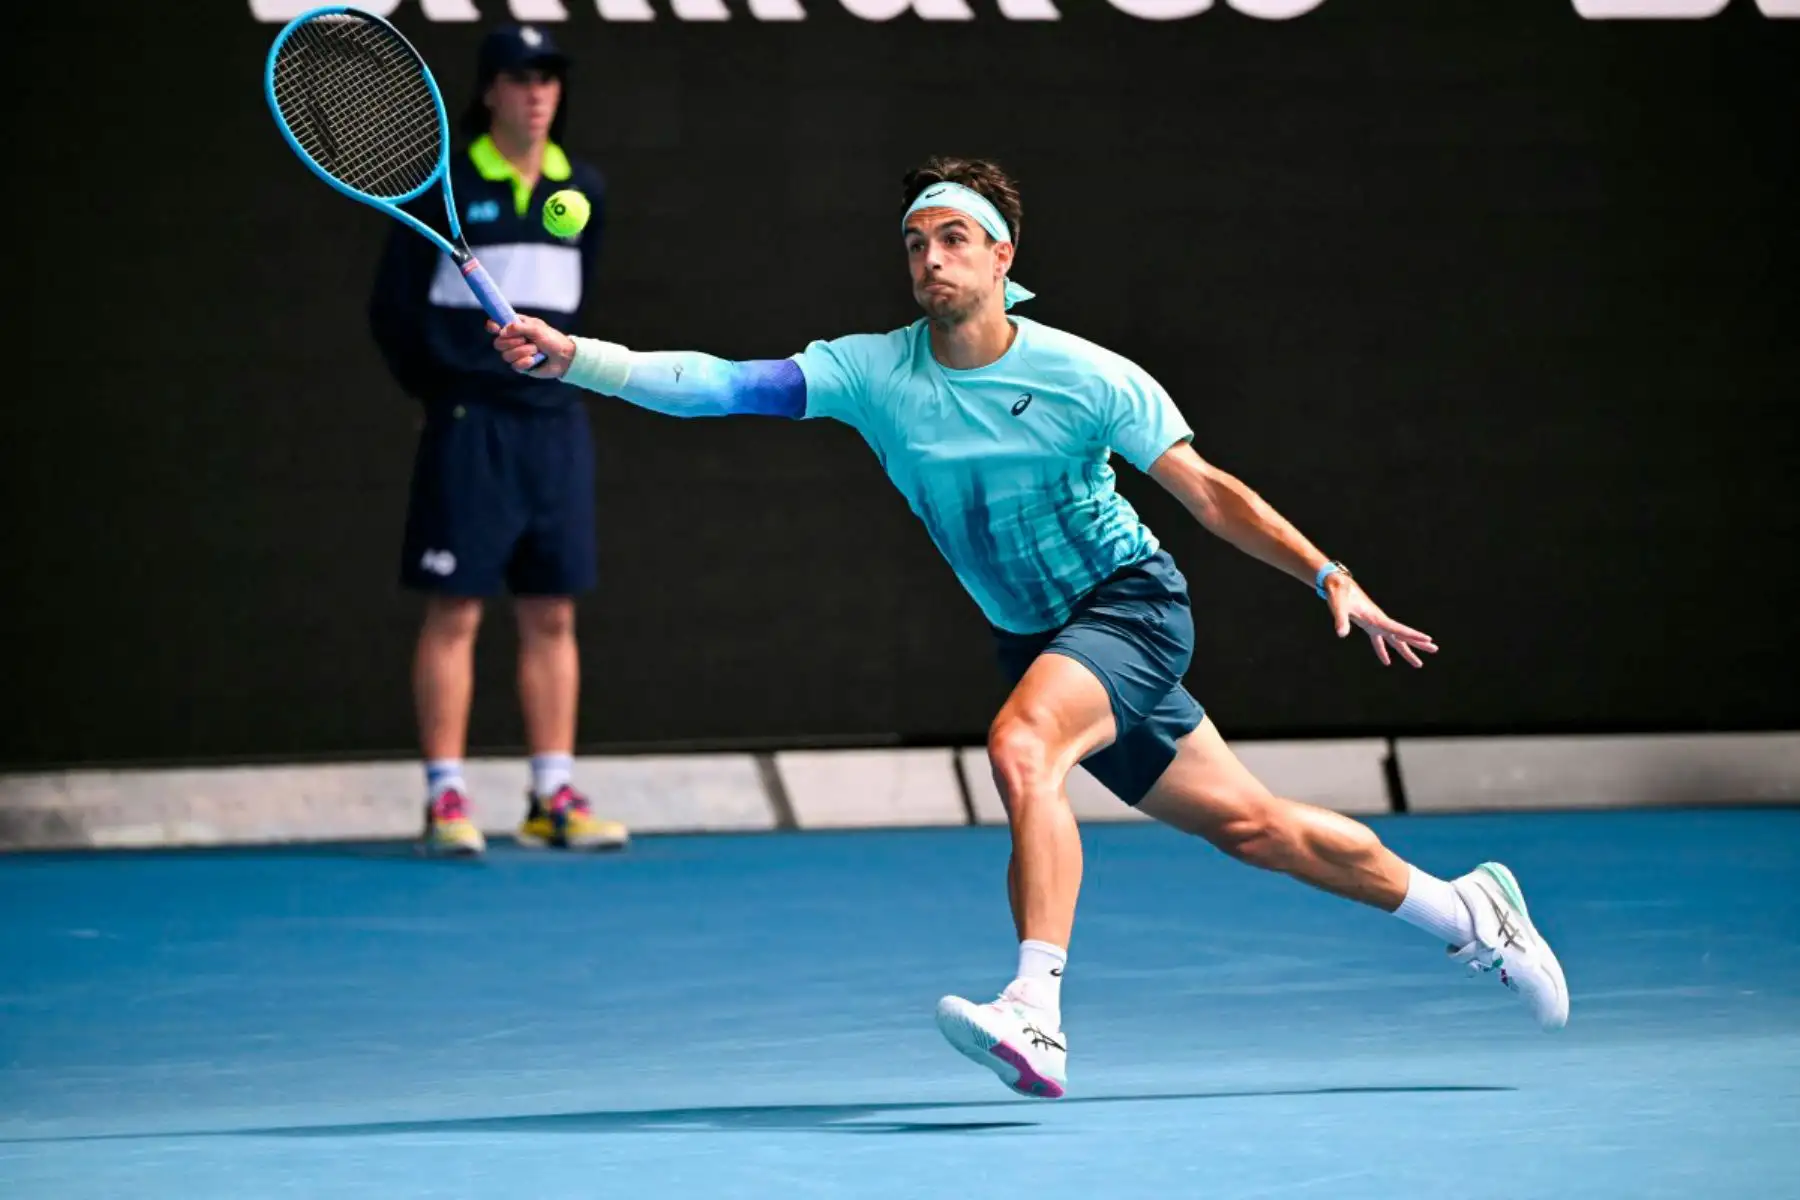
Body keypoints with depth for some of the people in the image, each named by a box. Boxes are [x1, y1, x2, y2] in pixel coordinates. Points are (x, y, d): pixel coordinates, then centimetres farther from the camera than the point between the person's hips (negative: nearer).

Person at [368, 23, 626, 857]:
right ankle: (445, 800, -2)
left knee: (552, 615, 5)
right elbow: (394, 308, 1)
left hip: (556, 424, 5)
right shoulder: (447, 187, -4)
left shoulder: (584, 192, 9)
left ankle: (554, 797, 8)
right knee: (455, 611, -4)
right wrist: (443, 390, 6)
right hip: (469, 428, -5)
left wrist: (555, 373, 15)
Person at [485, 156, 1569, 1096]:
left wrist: (1333, 579, -12)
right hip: (1036, 637, 5)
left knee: (1021, 744, -33)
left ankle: (1036, 1015, -41)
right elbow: (716, 383, -16)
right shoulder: (872, 373, -8)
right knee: (1247, 824, 12)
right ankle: (1463, 909, 33)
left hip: (1133, 602, -5)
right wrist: (570, 358, -27)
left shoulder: (1085, 377, -15)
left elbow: (1210, 491, -8)